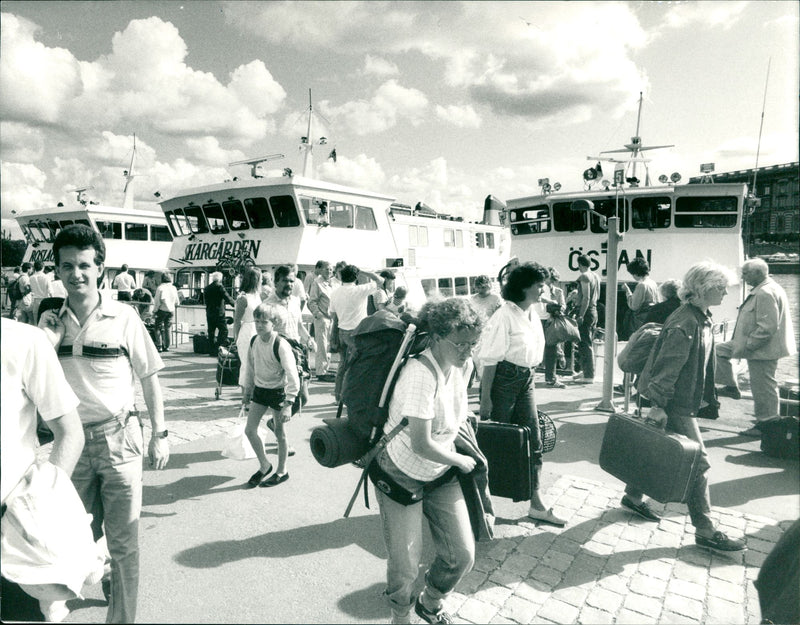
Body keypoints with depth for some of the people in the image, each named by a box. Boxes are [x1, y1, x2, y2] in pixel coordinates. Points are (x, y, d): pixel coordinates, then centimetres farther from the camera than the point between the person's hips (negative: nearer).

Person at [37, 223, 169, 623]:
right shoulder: (51, 321, 3)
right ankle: (108, 583, 49)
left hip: (118, 438, -4)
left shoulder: (123, 317, -7)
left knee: (123, 540, 4)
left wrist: (159, 434, -4)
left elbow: (149, 377, -3)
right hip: (72, 440, 4)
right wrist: (51, 336, -14)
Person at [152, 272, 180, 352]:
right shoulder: (174, 288, 4)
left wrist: (155, 310, -1)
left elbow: (157, 301, -10)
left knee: (158, 328, 4)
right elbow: (177, 302, 10)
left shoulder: (160, 288, -10)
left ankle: (159, 346, -1)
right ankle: (167, 346, 11)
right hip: (171, 310, 5)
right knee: (168, 329, 10)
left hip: (162, 310, -5)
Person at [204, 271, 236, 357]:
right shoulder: (220, 287, -9)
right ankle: (219, 349, -7)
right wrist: (234, 304, 3)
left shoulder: (206, 289, 9)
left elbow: (205, 301, 16)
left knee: (211, 332, 10)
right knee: (223, 331, 0)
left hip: (209, 314, 6)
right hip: (219, 313, -6)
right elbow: (227, 298, -12)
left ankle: (212, 351, 12)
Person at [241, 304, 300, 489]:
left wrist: (288, 403, -25)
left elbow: (292, 376, -22)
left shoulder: (281, 345, -22)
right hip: (259, 389, 6)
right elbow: (250, 367, 12)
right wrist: (247, 392, 16)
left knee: (280, 434, 7)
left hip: (278, 390, -6)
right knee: (249, 430, 4)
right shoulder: (254, 341, -2)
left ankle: (282, 471, 26)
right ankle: (264, 465, 25)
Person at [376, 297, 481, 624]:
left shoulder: (463, 366, -6)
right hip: (402, 473, -6)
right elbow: (421, 444, -30)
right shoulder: (421, 373, -31)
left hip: (441, 474, 7)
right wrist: (461, 460, -15)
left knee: (462, 554, 7)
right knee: (405, 564, 1)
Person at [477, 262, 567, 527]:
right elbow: (490, 359, -17)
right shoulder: (505, 316, -17)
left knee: (533, 442, 9)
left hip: (526, 381, 8)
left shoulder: (533, 314, 7)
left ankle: (536, 504, 19)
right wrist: (485, 398, -18)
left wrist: (531, 377, 15)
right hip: (503, 381, -7)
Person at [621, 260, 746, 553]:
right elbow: (667, 367, -24)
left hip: (686, 400, 10)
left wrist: (707, 396, 23)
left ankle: (633, 497, 34)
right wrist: (658, 405, -24)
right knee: (698, 461, -2)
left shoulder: (703, 319, 9)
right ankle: (705, 531, 9)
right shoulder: (684, 324, -22)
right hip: (675, 405, -10)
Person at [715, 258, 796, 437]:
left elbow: (767, 328, -28)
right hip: (754, 344, 11)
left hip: (763, 349, -11)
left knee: (763, 388, 0)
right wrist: (744, 344, 19)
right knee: (720, 350, 13)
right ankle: (731, 387, 18)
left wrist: (747, 347, -21)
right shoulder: (761, 291, 11)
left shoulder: (765, 293, -22)